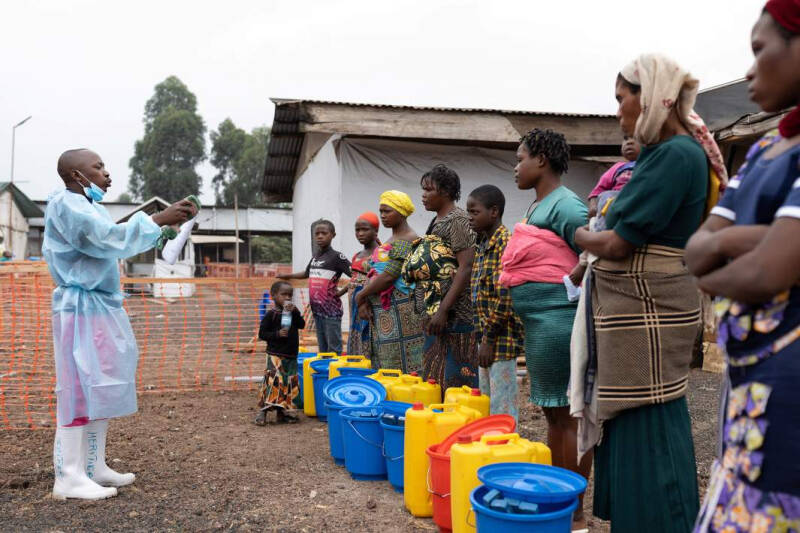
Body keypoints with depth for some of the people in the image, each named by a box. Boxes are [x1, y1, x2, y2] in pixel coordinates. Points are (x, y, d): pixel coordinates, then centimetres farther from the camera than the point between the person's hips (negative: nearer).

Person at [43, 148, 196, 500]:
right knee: (79, 389, -10)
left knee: (101, 389, 11)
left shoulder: (88, 207, 18)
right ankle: (68, 478, -5)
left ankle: (93, 467, 18)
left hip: (101, 307, 10)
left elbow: (113, 241, 20)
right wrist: (158, 219, -21)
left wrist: (167, 225, 13)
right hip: (80, 308, -10)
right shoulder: (64, 204, -12)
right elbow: (109, 239, -22)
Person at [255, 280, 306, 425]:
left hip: (291, 356, 6)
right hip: (275, 355, -6)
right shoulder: (271, 314, -5)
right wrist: (277, 334, -19)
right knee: (274, 381, -14)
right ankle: (262, 412, -8)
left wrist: (294, 312, -14)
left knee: (291, 384, 7)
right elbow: (262, 333, -6)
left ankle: (282, 413, 18)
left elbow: (301, 325, -3)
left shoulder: (293, 312, 11)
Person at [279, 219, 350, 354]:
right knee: (322, 349, 13)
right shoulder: (315, 257, 12)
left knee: (334, 349, -3)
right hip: (317, 309, 7)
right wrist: (288, 276, 30)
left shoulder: (337, 257, -9)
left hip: (331, 310, -7)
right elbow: (307, 273, 31)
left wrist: (342, 292, -15)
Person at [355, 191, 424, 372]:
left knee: (401, 364, -7)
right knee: (383, 363, 10)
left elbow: (389, 275, -17)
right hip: (380, 311, 9)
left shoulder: (407, 240, -10)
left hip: (399, 309, -9)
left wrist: (361, 295, -8)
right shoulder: (388, 242, 19)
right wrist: (364, 300, -1)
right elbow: (373, 274, 15)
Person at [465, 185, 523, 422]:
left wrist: (489, 339, -19)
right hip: (486, 335, 10)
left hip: (502, 338, -10)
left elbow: (505, 297, -21)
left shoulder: (505, 243, -15)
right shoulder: (482, 244, 14)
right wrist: (483, 337, 15)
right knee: (486, 406, 17)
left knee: (502, 410, -2)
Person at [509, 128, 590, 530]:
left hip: (558, 321, -10)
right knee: (553, 415, 15)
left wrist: (565, 285, -15)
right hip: (538, 324, 10)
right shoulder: (537, 207, 18)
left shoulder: (564, 205, -12)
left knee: (568, 417, -3)